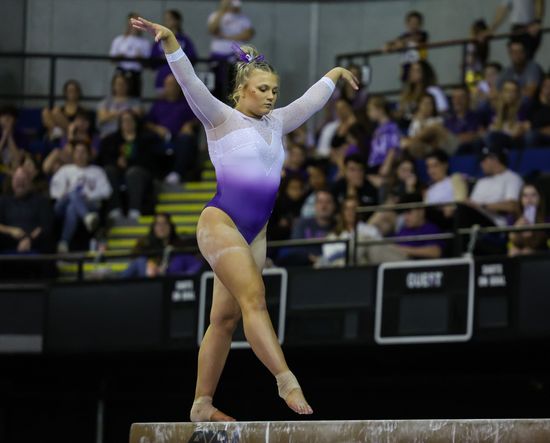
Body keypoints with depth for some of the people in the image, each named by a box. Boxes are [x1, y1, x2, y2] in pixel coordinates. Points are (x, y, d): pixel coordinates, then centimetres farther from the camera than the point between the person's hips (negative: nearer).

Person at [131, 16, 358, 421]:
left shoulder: (276, 123, 19)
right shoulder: (222, 119, 0)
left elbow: (311, 100, 34)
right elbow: (190, 82, -13)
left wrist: (334, 74, 46)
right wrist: (170, 42, -26)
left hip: (255, 232, 7)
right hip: (221, 221, -7)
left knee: (226, 318, 6)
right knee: (253, 298, -21)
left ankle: (202, 405, 8)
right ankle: (286, 381, -30)